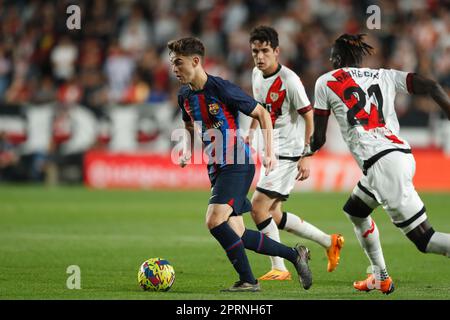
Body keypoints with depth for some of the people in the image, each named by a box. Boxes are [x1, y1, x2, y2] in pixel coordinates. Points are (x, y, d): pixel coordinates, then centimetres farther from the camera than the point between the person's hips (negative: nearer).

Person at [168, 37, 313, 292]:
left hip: (237, 165, -8)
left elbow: (262, 114, -8)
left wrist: (270, 152, -13)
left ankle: (248, 281, -11)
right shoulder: (185, 96, 6)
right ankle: (294, 255, 24)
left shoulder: (222, 89, -17)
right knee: (236, 233, 7)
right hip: (216, 167, 8)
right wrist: (187, 151, 6)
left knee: (215, 221, -23)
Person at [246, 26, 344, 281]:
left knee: (258, 207, -16)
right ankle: (329, 242, 24)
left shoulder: (289, 81, -19)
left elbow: (309, 117, -16)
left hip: (289, 152, -9)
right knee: (273, 215, 10)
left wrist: (306, 157, -19)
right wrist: (251, 132, 17)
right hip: (271, 152, 9)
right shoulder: (257, 74, 5)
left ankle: (279, 269, -7)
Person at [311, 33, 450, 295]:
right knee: (355, 211, 31)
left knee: (424, 238, -8)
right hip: (404, 154, 7)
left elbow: (319, 139, 14)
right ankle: (381, 277, 36)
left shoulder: (326, 82, 9)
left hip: (380, 163, -7)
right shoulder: (385, 76, 20)